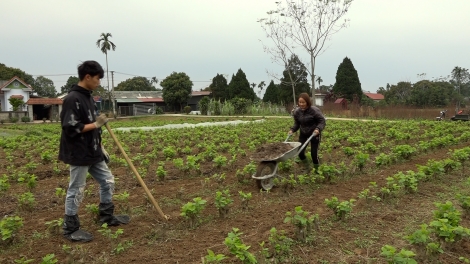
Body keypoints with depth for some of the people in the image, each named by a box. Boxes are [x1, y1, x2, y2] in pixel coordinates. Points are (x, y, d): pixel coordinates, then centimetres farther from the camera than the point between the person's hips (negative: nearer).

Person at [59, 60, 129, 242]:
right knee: (76, 191, 3)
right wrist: (96, 124, -18)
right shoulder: (72, 99, -18)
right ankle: (70, 229, 19)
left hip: (93, 153, 9)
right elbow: (71, 129, -23)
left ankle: (107, 216, 31)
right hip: (79, 155, -9)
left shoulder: (88, 97, 11)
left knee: (107, 182, 16)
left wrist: (101, 147, 15)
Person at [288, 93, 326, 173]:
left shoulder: (315, 110, -21)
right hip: (303, 134, 5)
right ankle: (308, 168, 24)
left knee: (314, 154, -2)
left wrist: (318, 129, -34)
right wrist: (292, 129, -13)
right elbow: (297, 124, 5)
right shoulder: (297, 112, -6)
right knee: (300, 152, -2)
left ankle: (317, 171, 24)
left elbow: (322, 121, -16)